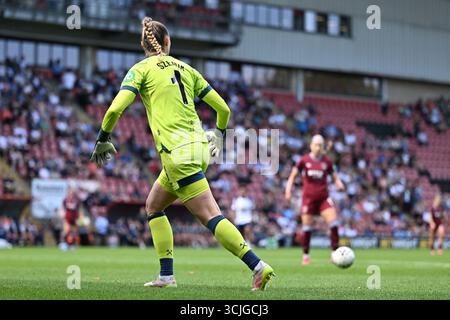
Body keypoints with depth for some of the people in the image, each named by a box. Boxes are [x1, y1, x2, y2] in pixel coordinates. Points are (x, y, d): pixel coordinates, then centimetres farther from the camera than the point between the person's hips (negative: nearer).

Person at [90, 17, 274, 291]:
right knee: (154, 206, 19)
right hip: (198, 147, 6)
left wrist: (103, 139, 6)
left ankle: (259, 267, -18)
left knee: (211, 216, -9)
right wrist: (219, 132, 37)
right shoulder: (186, 69, 16)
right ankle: (167, 276, 12)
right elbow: (223, 108, 16)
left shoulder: (141, 69, 3)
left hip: (178, 153, -6)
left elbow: (116, 108, -10)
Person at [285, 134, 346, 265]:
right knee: (307, 227, 0)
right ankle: (305, 255, 16)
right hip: (308, 197, -1)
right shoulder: (304, 160, 1)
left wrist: (339, 184, -9)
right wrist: (288, 190, -4)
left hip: (323, 198, 1)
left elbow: (334, 176, 12)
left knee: (334, 222, -14)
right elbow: (293, 175, 7)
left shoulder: (326, 161, 5)